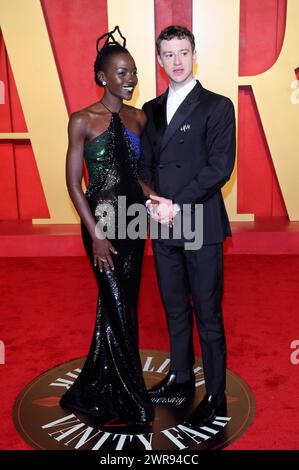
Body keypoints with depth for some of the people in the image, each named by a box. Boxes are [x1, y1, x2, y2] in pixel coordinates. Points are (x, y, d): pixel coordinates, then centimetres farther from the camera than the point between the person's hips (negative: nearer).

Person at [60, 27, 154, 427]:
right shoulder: (83, 120, -8)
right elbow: (73, 183, -8)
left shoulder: (138, 118, 8)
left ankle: (99, 389, 36)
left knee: (118, 306, 15)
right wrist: (95, 234, -13)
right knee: (119, 308, 2)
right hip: (102, 222, -6)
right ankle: (132, 403, 22)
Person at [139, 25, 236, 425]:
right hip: (163, 227, 6)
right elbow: (145, 164, 13)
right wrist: (153, 202, -6)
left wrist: (178, 206, -15)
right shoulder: (151, 110, 14)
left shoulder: (217, 107, -2)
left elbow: (220, 167, -10)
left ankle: (216, 396, 16)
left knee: (207, 314, 2)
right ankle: (180, 379, 33)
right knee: (175, 309, 16)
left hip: (201, 227, -5)